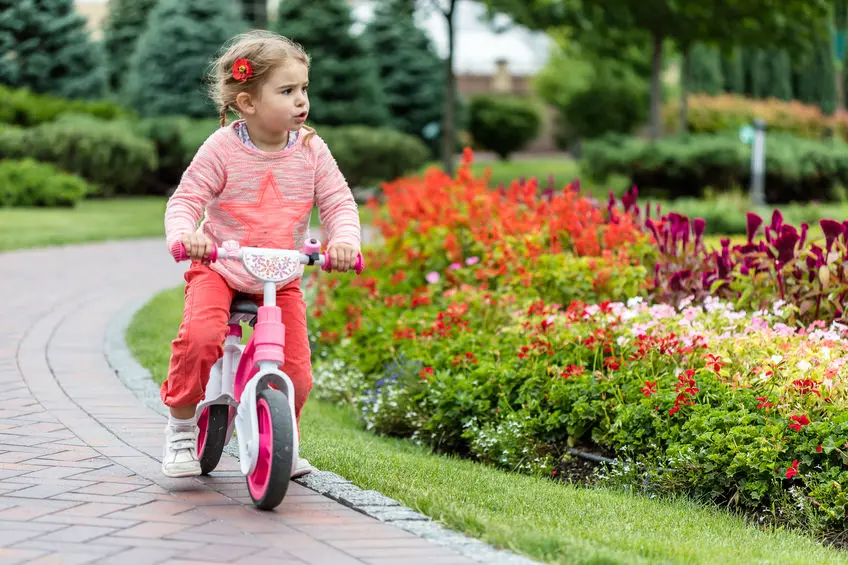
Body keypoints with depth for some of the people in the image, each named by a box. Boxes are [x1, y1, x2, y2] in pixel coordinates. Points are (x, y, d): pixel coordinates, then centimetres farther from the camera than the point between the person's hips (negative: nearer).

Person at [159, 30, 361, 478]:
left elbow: (338, 201, -5)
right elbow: (185, 200, -12)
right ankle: (180, 426, -7)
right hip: (218, 268, -3)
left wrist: (344, 239, -27)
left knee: (296, 374, -6)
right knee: (199, 337, -30)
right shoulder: (223, 148, -13)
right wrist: (183, 235, -35)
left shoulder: (310, 149, -5)